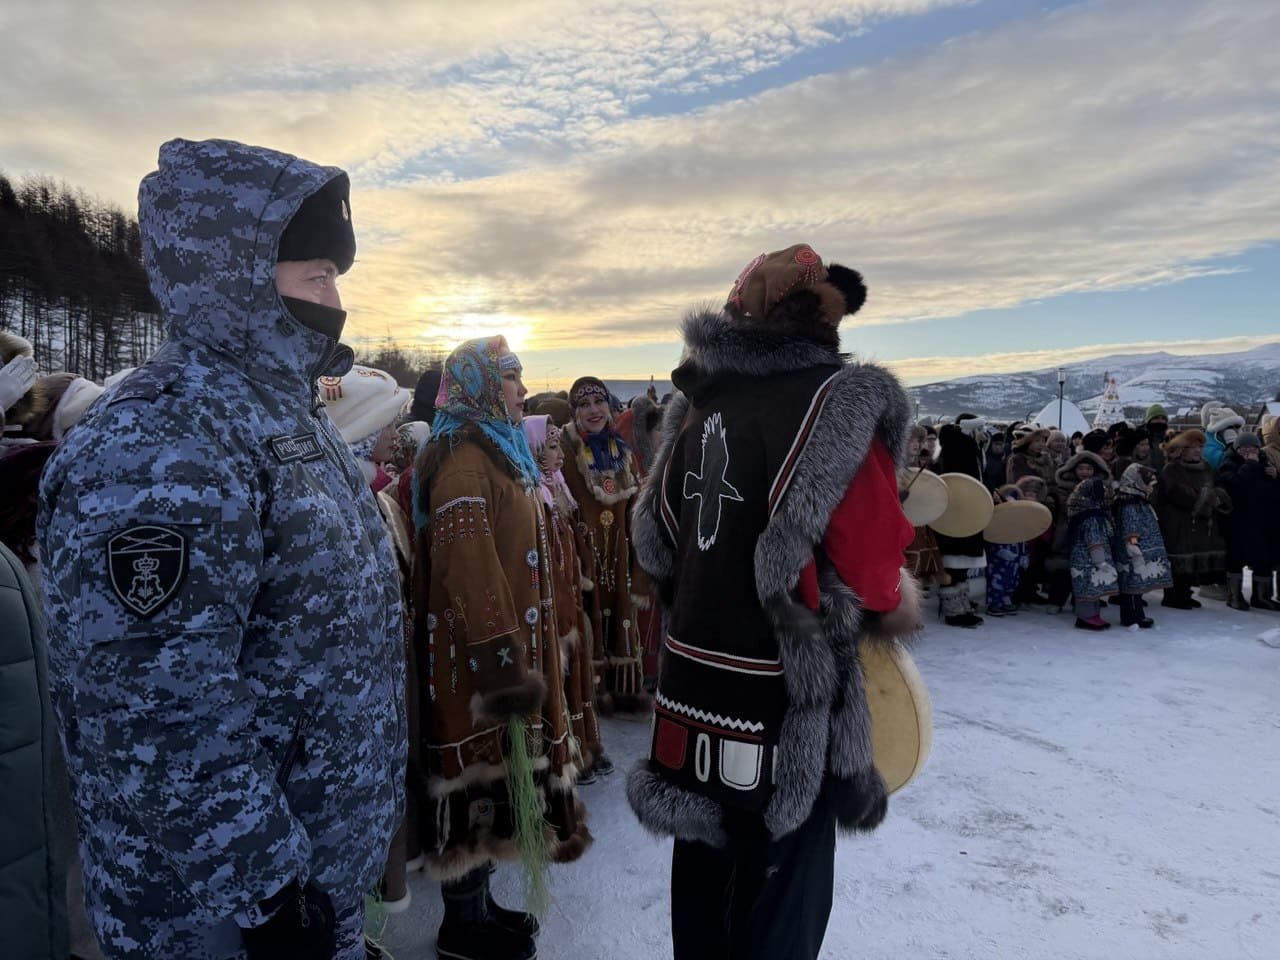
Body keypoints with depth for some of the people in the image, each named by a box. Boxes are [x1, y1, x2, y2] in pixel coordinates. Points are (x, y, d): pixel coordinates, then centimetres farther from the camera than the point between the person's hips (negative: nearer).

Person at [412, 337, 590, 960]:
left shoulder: (495, 450, 16)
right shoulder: (462, 455, -17)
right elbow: (466, 563, -27)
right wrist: (502, 655, -29)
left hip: (504, 643, 10)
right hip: (482, 651, -10)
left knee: (495, 766, 17)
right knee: (480, 771, 1)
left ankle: (477, 906, 32)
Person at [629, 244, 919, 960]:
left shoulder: (697, 404, 7)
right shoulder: (839, 401, -14)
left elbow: (658, 538, 11)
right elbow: (868, 563, -20)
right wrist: (898, 608, 1)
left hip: (695, 673, 7)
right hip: (785, 692, -7)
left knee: (706, 862, 24)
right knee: (782, 888, 11)